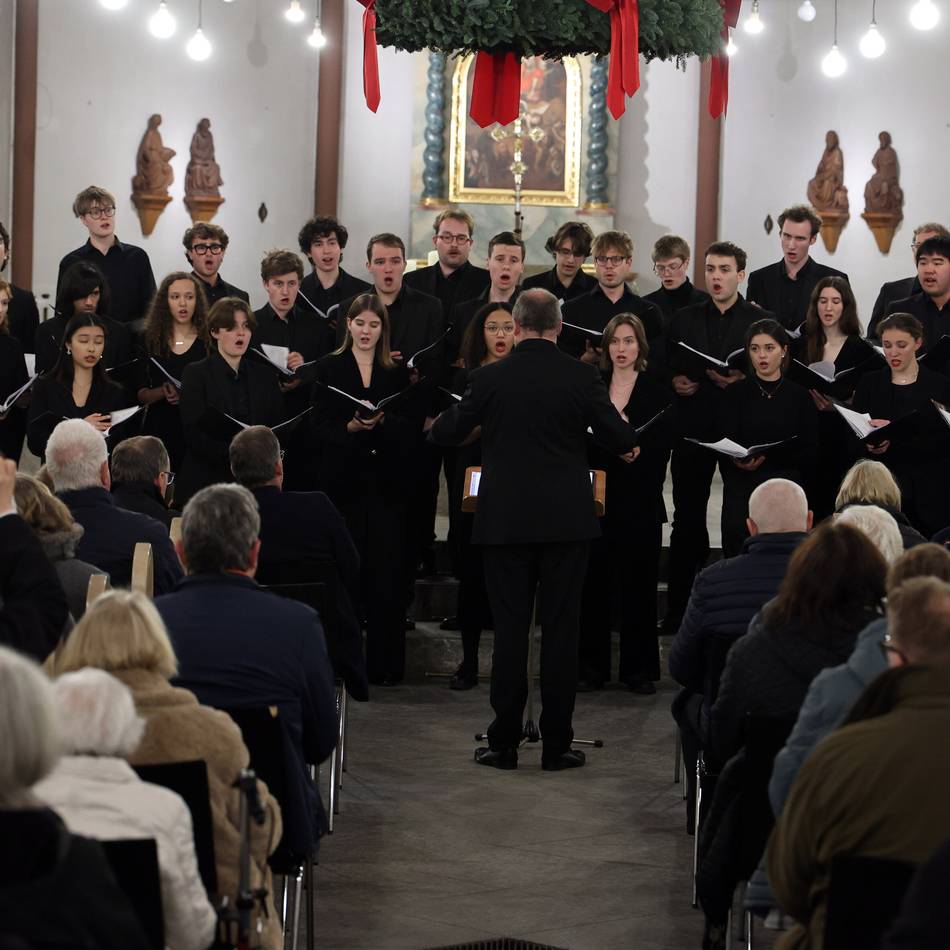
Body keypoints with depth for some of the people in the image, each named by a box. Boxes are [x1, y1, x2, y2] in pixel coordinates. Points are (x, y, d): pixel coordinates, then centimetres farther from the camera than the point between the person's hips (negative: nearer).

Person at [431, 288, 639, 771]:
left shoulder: (489, 378, -5)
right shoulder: (582, 377, -5)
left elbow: (446, 434, 4)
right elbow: (619, 439, 0)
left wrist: (443, 420, 27)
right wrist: (628, 440, 23)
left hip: (506, 520, 0)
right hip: (566, 519, 0)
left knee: (509, 629, 5)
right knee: (561, 630, 4)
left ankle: (504, 743, 7)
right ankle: (556, 744, 6)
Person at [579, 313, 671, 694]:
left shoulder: (656, 394, 3)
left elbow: (660, 451, -2)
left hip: (639, 503, -1)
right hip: (596, 500, 1)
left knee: (639, 584, 2)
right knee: (594, 581, 1)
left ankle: (640, 669, 8)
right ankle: (592, 666, 9)